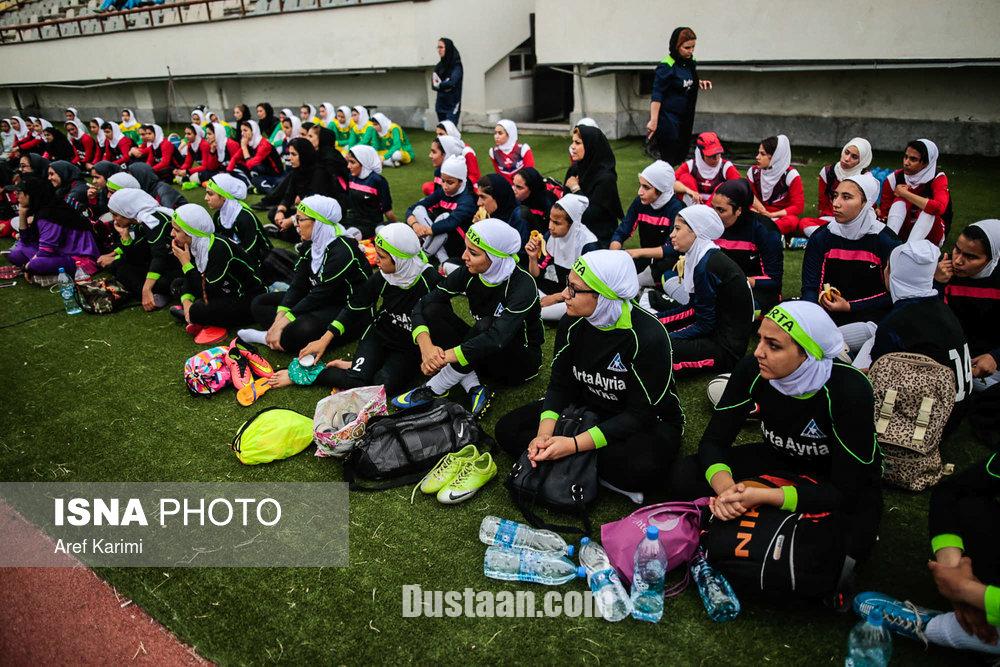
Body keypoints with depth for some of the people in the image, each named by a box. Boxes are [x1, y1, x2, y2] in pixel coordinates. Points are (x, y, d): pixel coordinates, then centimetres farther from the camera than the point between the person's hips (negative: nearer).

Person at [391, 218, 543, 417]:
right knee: (434, 310, -15)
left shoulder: (522, 284, -28)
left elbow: (496, 338, -40)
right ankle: (474, 388, -21)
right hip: (483, 355, 6)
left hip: (522, 360, -5)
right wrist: (426, 346, -32)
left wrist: (443, 357, -39)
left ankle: (433, 390, -22)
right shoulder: (469, 273, -12)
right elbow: (423, 304, -14)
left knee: (486, 325, -36)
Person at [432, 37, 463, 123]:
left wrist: (439, 85, -6)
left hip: (452, 105, -6)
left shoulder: (456, 65, -7)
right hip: (441, 104, 6)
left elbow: (452, 83, -21)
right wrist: (444, 88, -14)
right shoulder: (439, 66, 10)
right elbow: (433, 85, 4)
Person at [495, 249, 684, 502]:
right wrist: (544, 434, -23)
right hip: (587, 409, 6)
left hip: (647, 422, -6)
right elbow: (560, 386, -4)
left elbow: (641, 414, -25)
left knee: (641, 467, -41)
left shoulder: (649, 336, -28)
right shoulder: (572, 323, -10)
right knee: (507, 429, -10)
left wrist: (574, 445, -32)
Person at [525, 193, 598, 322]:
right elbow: (536, 276, 3)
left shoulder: (588, 244, -18)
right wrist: (533, 258, -17)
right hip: (549, 289, 4)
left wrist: (555, 298, -14)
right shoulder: (550, 237, -4)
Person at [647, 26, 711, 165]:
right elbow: (656, 95, -19)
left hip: (685, 118, 8)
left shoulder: (690, 63, 8)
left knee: (681, 156, 11)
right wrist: (654, 121, -25)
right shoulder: (666, 66, -15)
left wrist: (700, 83, 5)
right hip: (668, 120, -8)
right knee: (669, 159, -6)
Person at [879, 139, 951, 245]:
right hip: (902, 231, 2)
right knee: (900, 202, -24)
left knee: (928, 210, -31)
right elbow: (883, 212, -7)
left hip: (930, 230, -2)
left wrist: (905, 193, -28)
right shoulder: (894, 178, -8)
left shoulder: (938, 178, -15)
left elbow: (939, 207, -35)